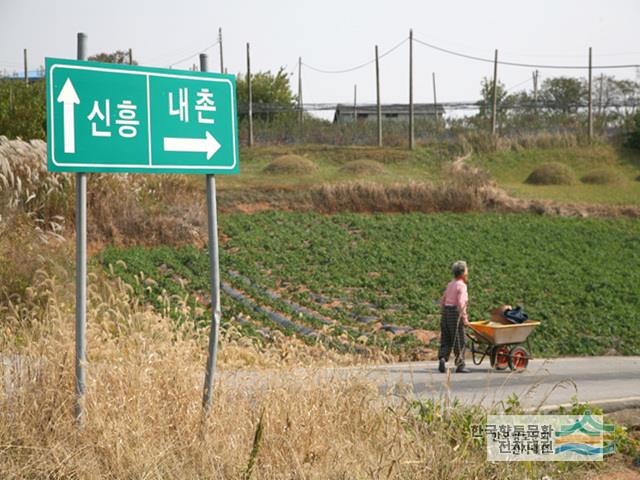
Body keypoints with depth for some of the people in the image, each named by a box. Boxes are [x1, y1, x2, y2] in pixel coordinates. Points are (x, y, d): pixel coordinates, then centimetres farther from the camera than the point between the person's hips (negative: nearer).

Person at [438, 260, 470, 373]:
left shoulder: (450, 285, 15)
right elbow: (461, 303, -19)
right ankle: (460, 365, 7)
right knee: (459, 342, 2)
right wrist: (465, 319, -15)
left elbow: (442, 301, 18)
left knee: (446, 341, 9)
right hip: (456, 313, -7)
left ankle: (442, 358, -11)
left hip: (445, 312, 7)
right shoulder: (461, 286, -10)